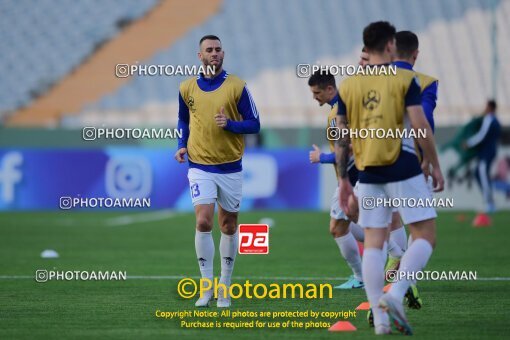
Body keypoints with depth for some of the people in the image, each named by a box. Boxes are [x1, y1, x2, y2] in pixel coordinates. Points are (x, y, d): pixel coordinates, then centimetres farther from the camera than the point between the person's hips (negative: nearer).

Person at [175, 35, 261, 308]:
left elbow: (254, 124, -2)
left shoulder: (237, 87, -4)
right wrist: (182, 145, 4)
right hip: (200, 166, 0)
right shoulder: (187, 88, 3)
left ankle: (224, 287, 19)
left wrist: (229, 124, -19)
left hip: (230, 167, 0)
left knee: (228, 226, 7)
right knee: (204, 222, -14)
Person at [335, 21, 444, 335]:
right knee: (425, 237, 3)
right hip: (403, 171, -4)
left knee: (373, 244, 6)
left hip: (368, 174, 4)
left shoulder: (348, 86, 7)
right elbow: (421, 127, -10)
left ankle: (380, 318, 0)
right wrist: (436, 166, 0)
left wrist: (343, 179, 17)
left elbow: (341, 139, 9)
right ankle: (395, 295, -17)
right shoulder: (404, 80, -5)